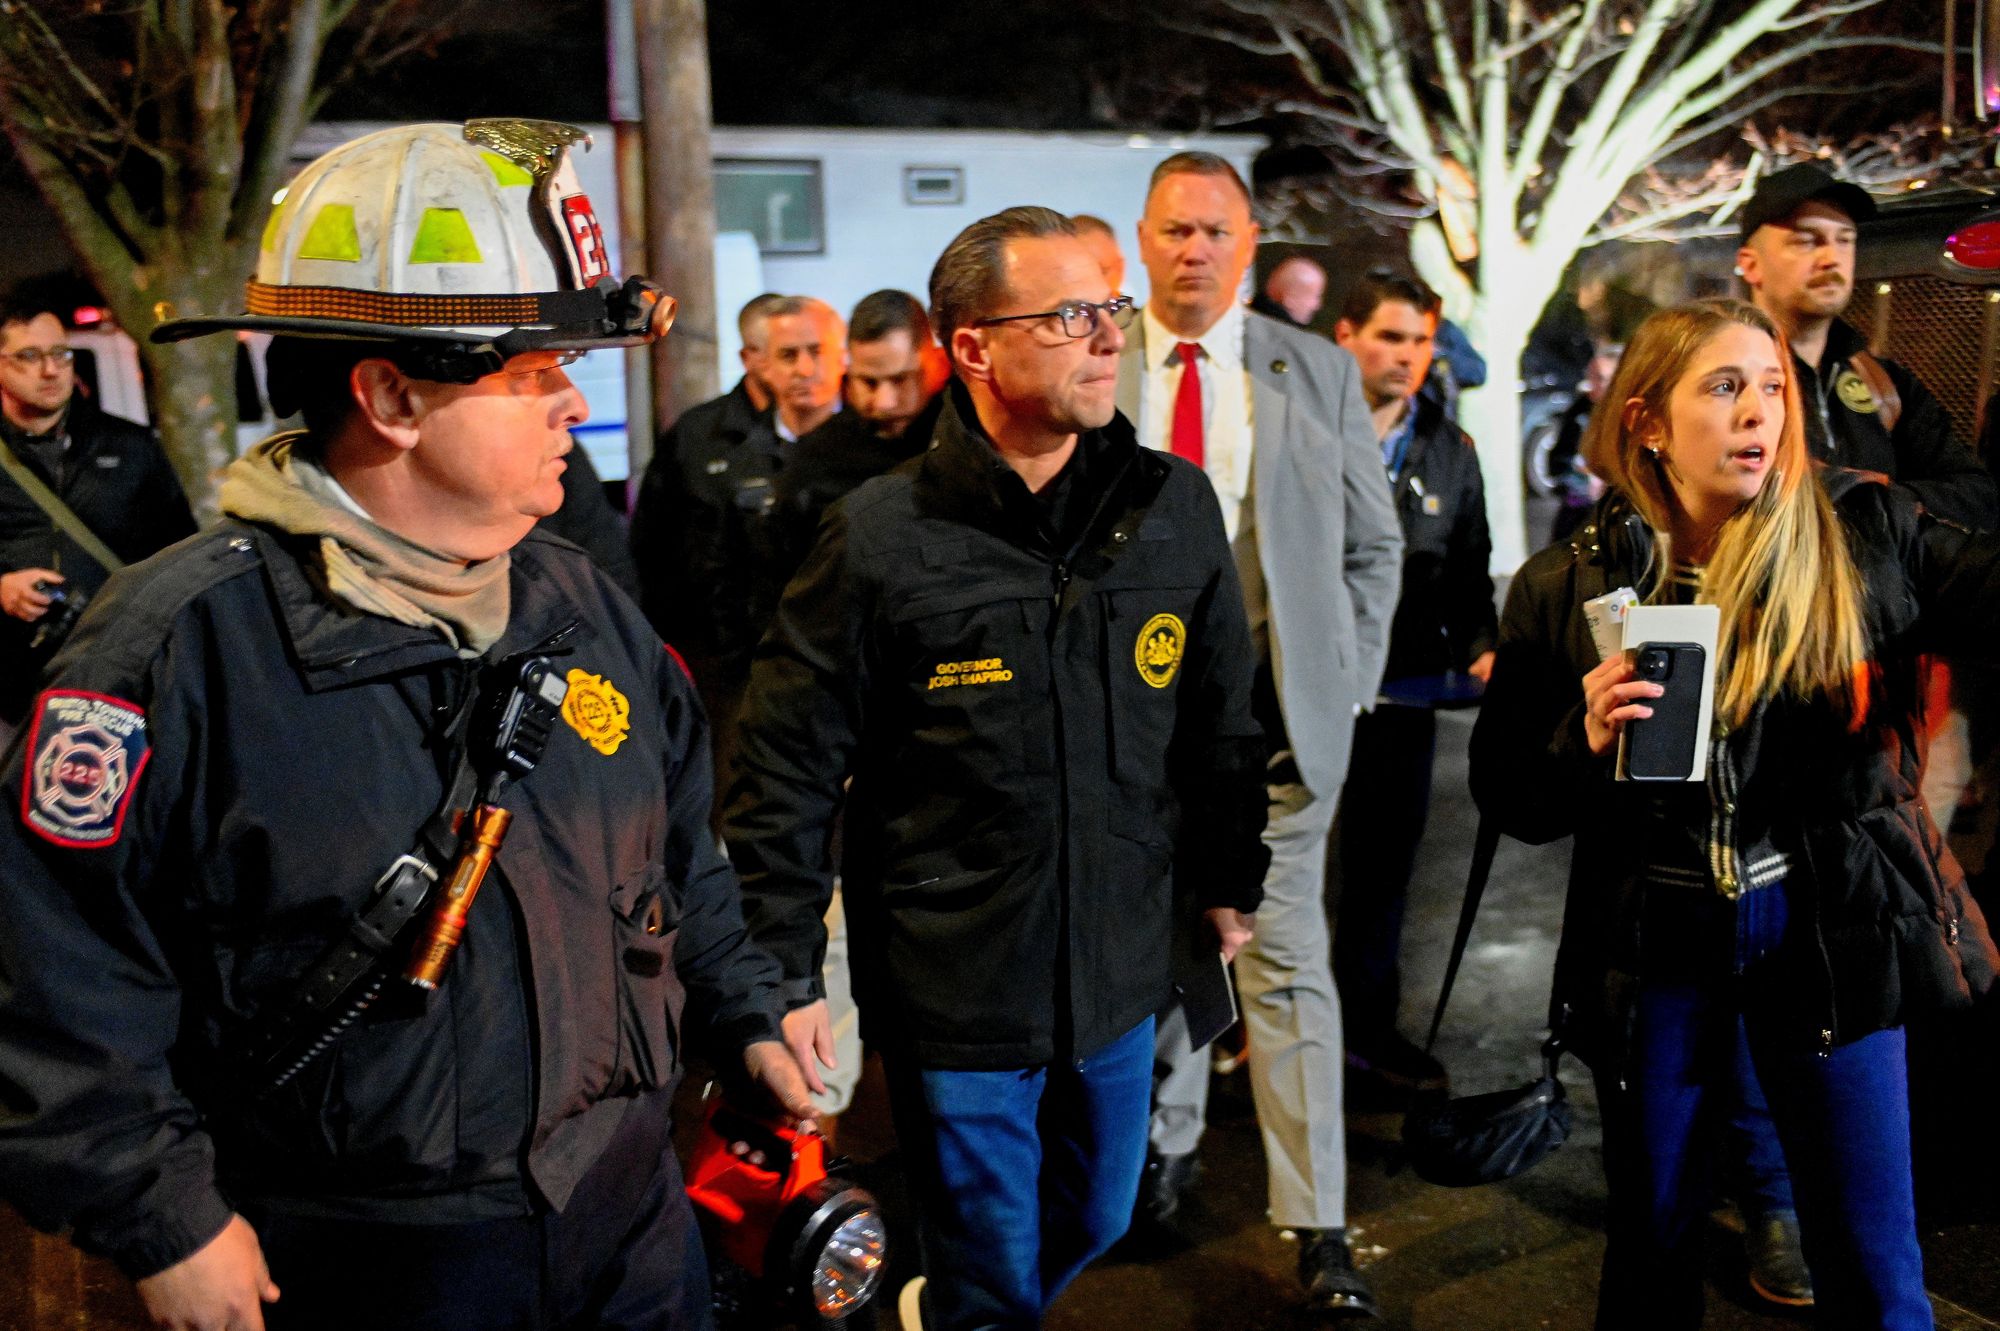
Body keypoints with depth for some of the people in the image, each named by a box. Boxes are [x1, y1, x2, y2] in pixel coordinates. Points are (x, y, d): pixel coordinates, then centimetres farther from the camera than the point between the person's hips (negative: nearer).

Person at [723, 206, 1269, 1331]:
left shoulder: (1176, 507, -2)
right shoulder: (882, 537, -14)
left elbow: (1222, 719, 10)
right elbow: (790, 773, -9)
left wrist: (1231, 883, 17)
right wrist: (785, 978, -8)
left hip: (1121, 978, 5)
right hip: (953, 987, -4)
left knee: (1096, 1225, 23)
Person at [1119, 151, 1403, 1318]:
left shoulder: (1318, 371, 4)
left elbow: (1375, 544, 8)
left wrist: (1346, 683, -1)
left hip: (1276, 709, -1)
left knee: (1287, 959, 1)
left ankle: (1319, 1229, 9)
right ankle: (1168, 1139, 36)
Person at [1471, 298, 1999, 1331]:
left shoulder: (1859, 538, -4)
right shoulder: (1565, 590, -3)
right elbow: (1508, 800, -1)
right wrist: (1585, 741, -19)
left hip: (1826, 932, 0)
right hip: (1652, 946, 1)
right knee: (1653, 1247, 17)